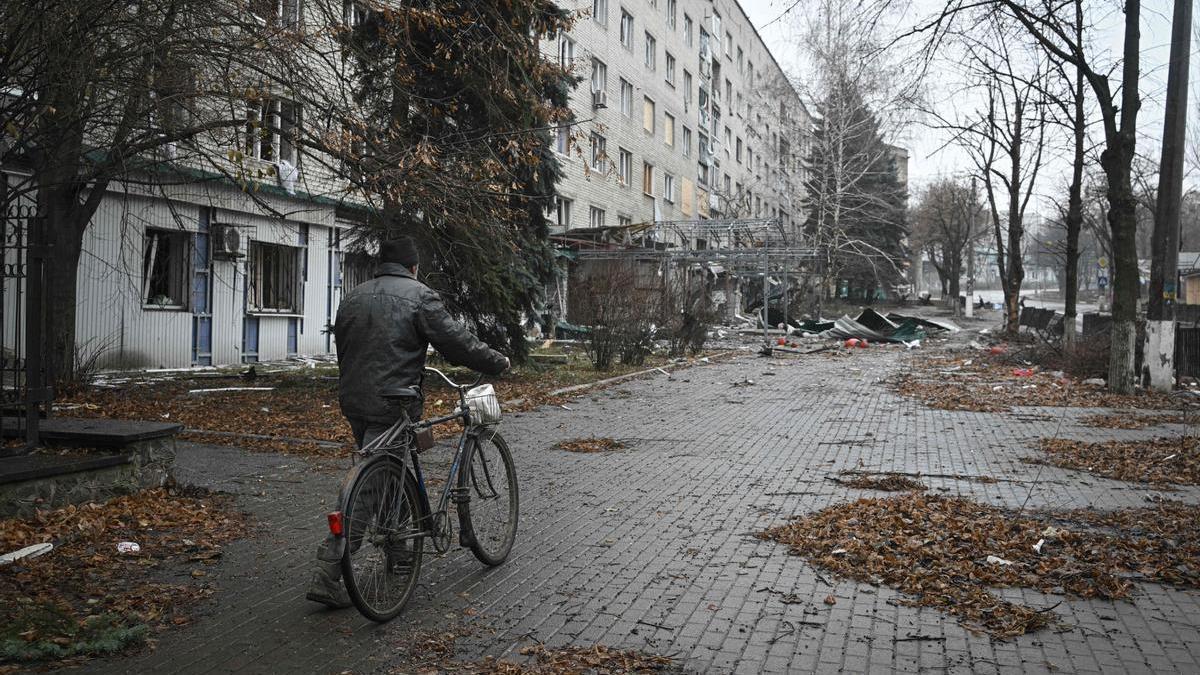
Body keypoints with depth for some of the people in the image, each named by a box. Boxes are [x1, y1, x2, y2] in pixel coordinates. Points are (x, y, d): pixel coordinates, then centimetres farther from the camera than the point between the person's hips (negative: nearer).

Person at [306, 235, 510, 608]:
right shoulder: (419, 296, -7)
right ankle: (328, 575, -8)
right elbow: (456, 342, -9)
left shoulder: (352, 296, 14)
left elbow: (342, 348, 20)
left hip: (354, 401, 8)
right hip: (391, 407, -7)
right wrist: (498, 362, 4)